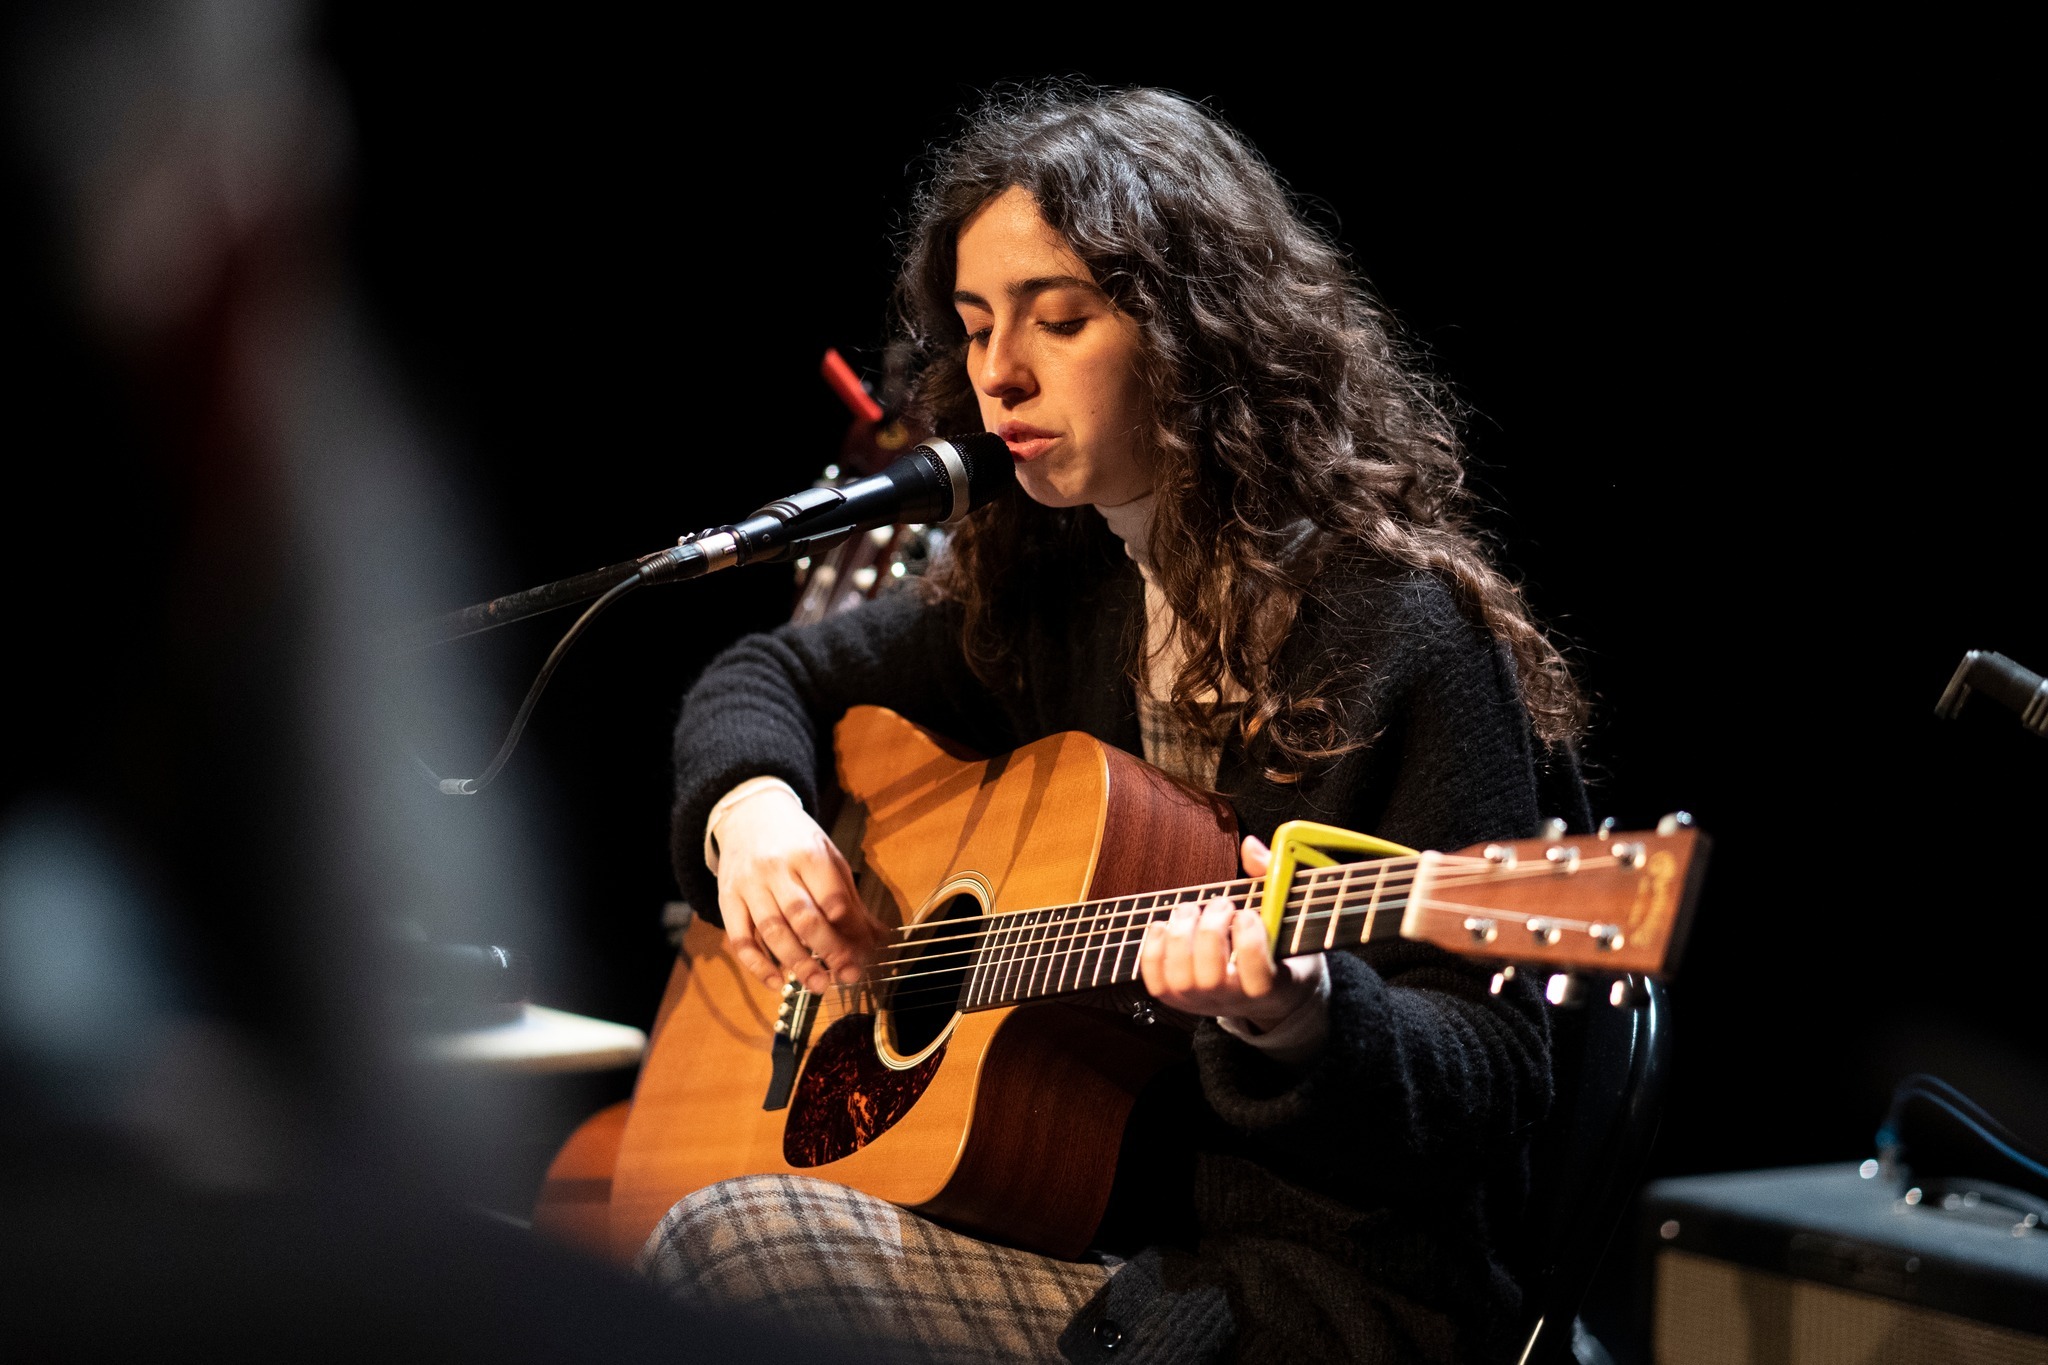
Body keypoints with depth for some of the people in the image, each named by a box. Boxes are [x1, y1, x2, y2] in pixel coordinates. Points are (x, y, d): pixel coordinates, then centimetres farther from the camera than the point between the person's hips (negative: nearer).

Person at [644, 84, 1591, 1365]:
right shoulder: (1046, 588, 10)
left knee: (730, 1243, -23)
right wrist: (750, 807, 0)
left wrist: (1295, 1018, -36)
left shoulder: (1408, 635, -13)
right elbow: (773, 675, 23)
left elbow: (1492, 1085, -14)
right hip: (1087, 1243, 7)